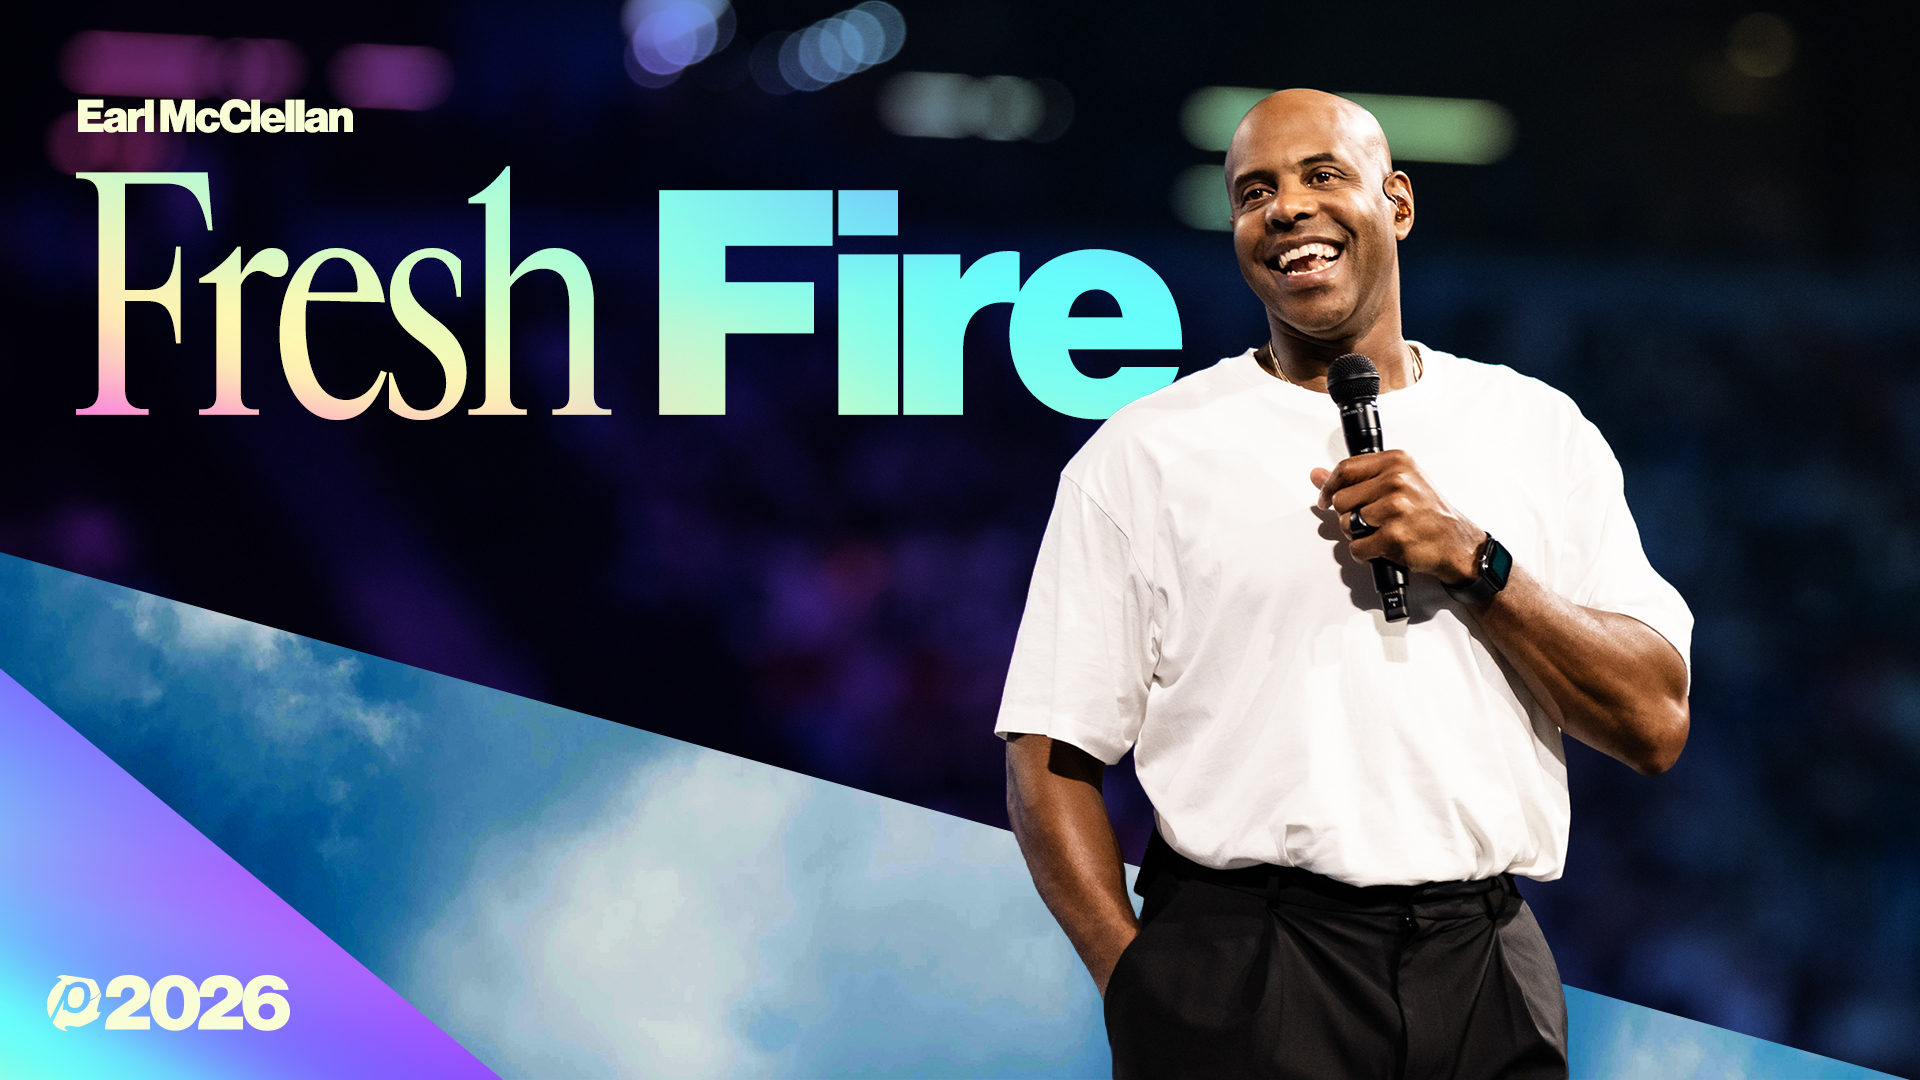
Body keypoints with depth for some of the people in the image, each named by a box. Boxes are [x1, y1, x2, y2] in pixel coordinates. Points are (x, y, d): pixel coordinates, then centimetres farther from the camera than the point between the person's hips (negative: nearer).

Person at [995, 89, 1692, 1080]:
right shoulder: (1141, 456, 2)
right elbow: (1051, 761, -2)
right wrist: (1137, 986, -12)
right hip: (1237, 984, -2)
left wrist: (1473, 561, -10)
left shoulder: (1539, 431, 8)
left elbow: (1656, 725, 2)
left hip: (1487, 979, 2)